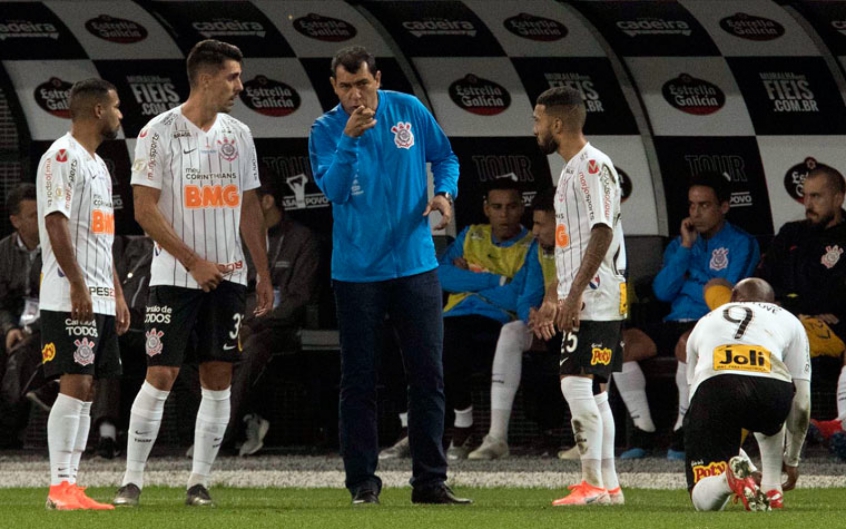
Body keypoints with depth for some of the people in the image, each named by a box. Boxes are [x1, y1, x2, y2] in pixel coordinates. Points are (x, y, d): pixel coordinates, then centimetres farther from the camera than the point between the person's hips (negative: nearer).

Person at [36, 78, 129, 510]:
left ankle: (70, 485, 8)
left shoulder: (98, 164, 21)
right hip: (70, 297, -10)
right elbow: (56, 223, -17)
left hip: (100, 299, 10)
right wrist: (78, 285, -22)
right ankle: (60, 487, -13)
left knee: (85, 390, 7)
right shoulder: (62, 157, -9)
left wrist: (117, 294, 22)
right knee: (74, 385, -13)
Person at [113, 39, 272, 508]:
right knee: (160, 376, -8)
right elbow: (145, 210, -10)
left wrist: (263, 274, 10)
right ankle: (132, 479, 0)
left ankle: (199, 482, 8)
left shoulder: (237, 135, 10)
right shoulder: (159, 133, -7)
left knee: (218, 379, 2)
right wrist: (194, 262, -15)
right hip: (174, 277, -5)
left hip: (228, 277, 5)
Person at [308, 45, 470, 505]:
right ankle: (362, 481, 9)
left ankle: (429, 480, 6)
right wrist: (349, 139, -31)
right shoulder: (326, 130, -6)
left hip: (415, 265, 2)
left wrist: (444, 192, -6)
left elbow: (444, 156, 13)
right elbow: (333, 188, -20)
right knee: (358, 382, 2)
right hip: (356, 272, -2)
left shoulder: (409, 111, 0)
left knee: (427, 376, 1)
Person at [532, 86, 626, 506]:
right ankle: (608, 486, 13)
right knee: (592, 392, 11)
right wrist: (552, 297, 25)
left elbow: (602, 234, -20)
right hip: (579, 301, 11)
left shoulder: (593, 165, -12)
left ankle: (593, 484, -13)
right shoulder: (570, 170, 20)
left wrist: (575, 293, -24)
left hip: (594, 299, -11)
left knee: (577, 385, -13)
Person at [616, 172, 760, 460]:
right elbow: (662, 291, 5)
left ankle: (684, 428, -28)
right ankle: (642, 428, -17)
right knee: (622, 342, -21)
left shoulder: (741, 244, 3)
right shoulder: (679, 244, 20)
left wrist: (687, 284, 0)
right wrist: (685, 248, 0)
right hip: (677, 322, 6)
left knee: (688, 342, -40)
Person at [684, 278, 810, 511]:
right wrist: (792, 459, 41)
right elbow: (801, 405, 29)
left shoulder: (704, 322, 40)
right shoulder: (788, 320, 35)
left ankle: (731, 476, -25)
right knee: (769, 420, 41)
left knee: (704, 501, 8)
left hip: (713, 386, -1)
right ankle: (772, 492, 23)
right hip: (772, 388, 1)